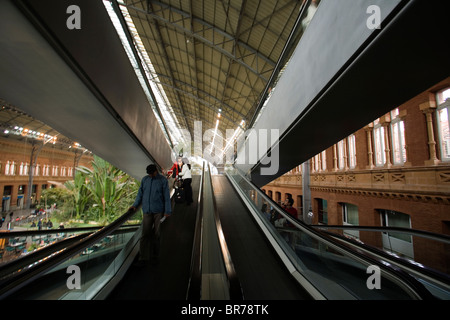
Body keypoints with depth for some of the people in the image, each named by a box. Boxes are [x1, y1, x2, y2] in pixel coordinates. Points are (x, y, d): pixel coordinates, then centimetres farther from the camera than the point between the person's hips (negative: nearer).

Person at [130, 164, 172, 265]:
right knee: (145, 234, 3)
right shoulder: (144, 179, 7)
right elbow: (140, 193, 15)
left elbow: (166, 196, -4)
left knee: (156, 234, 6)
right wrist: (135, 205, 5)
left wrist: (168, 211, -7)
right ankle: (143, 257, 16)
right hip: (147, 211, 3)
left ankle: (154, 256, 22)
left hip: (158, 211, -2)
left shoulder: (163, 180, -4)